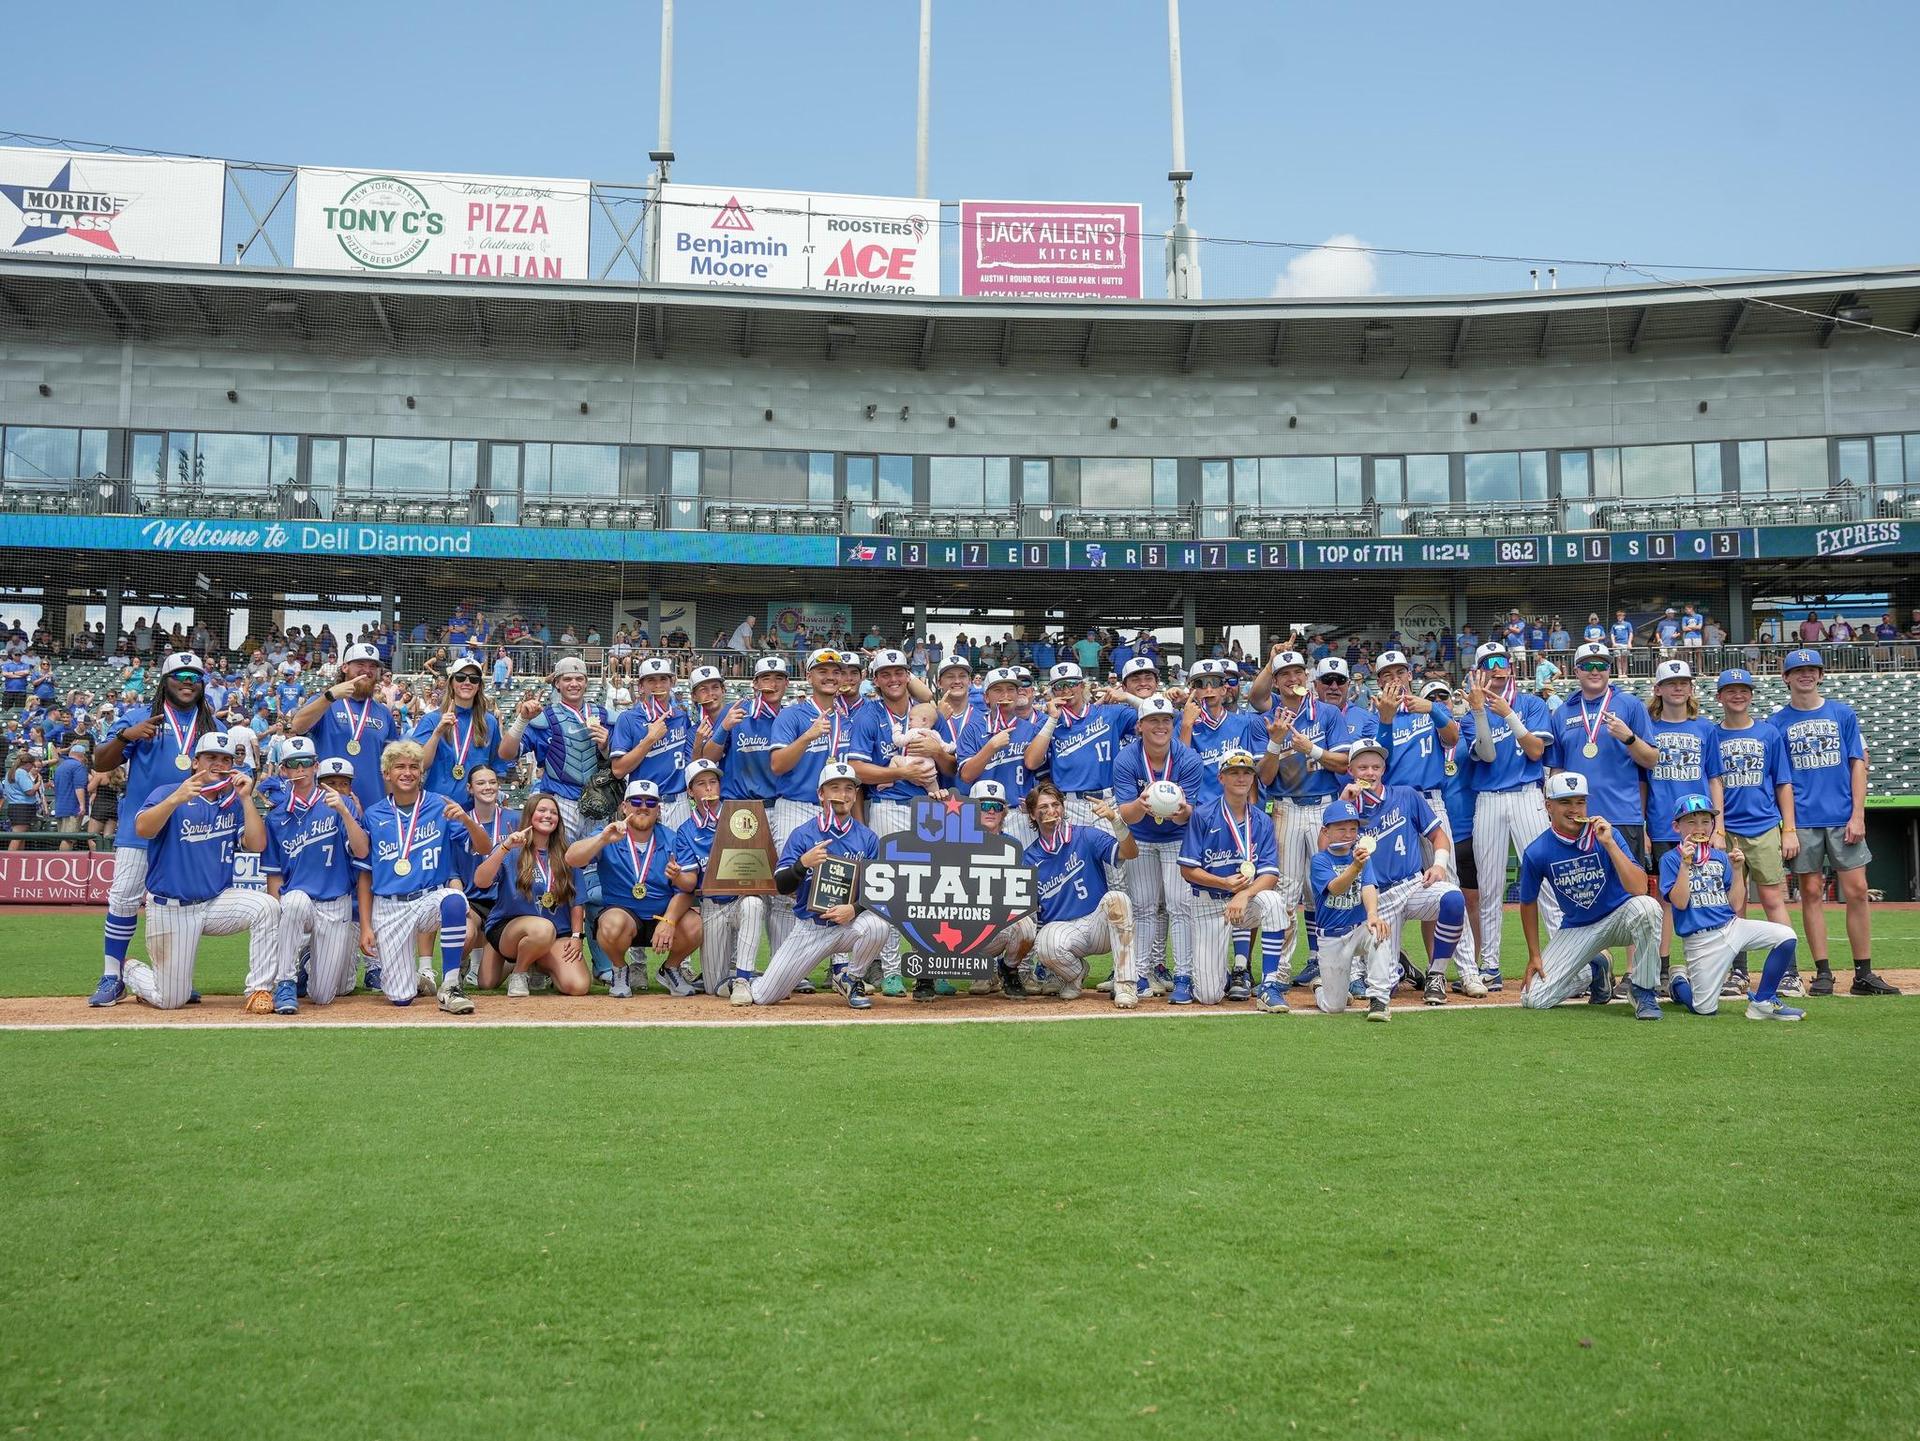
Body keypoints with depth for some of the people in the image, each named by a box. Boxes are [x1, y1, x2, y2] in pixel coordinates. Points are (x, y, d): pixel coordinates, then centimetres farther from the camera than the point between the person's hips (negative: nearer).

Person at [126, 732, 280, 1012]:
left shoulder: (233, 803, 7)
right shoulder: (167, 793, -4)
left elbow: (257, 845, -5)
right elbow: (142, 829, -23)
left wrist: (246, 798, -11)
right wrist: (176, 799, -38)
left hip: (218, 902, 3)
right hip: (171, 910, -3)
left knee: (267, 906, -28)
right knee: (171, 1001, 1)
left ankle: (260, 990, -20)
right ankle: (130, 971, 35)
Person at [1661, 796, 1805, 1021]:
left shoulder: (1720, 857, 11)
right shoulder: (1671, 859, -1)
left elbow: (1737, 905, 7)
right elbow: (1680, 902, -14)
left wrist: (1737, 869, -3)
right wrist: (1686, 863, -18)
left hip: (1732, 925, 5)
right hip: (1702, 941, -4)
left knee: (1786, 936, -19)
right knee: (1704, 1009, -10)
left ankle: (1763, 1001, -7)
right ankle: (1681, 980, 25)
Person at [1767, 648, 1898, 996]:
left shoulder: (1843, 713, 8)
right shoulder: (1777, 722, 6)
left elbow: (1858, 764, 5)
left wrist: (1858, 816, -4)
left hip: (1844, 819, 1)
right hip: (1802, 821, -1)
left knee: (1856, 891, -2)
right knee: (1812, 893, 2)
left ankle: (1863, 975, 5)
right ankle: (1822, 973, 8)